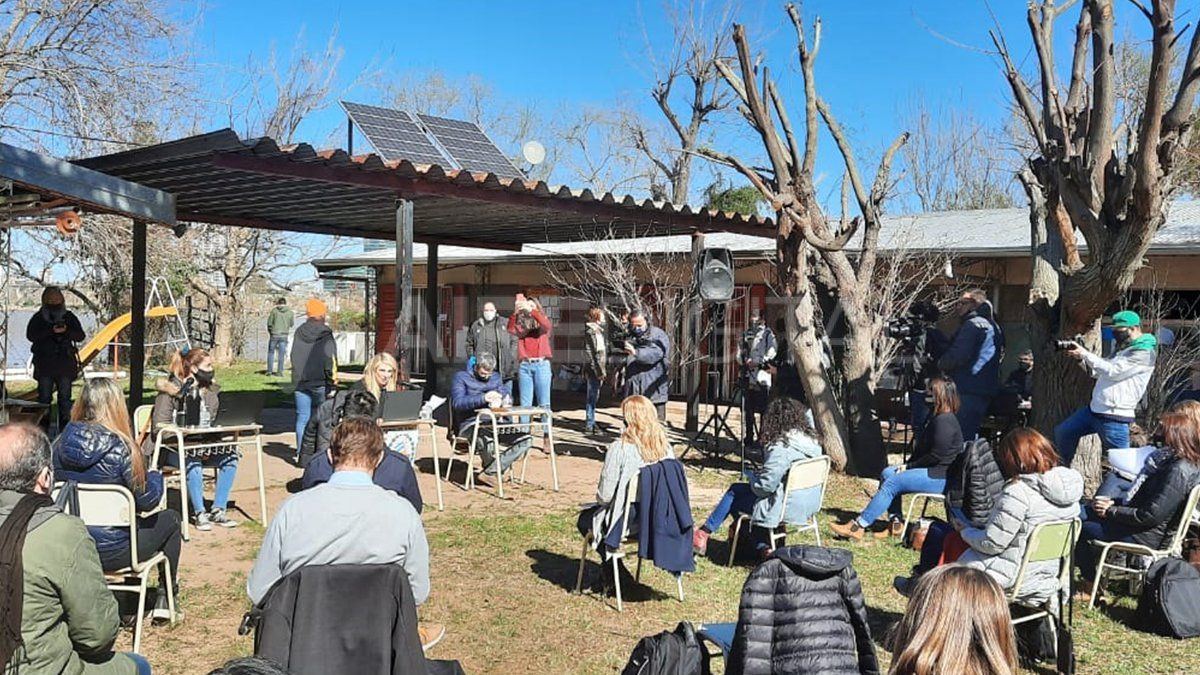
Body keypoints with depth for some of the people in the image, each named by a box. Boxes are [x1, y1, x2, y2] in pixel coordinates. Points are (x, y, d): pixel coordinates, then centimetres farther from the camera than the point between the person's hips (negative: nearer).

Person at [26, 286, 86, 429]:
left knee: (65, 396, 4)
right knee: (44, 396, 2)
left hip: (65, 363, 1)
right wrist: (51, 330, -23)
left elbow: (80, 336, 0)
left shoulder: (70, 317, 7)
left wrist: (67, 331, -19)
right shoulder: (38, 318, 3)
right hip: (44, 363, -1)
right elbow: (30, 335, -12)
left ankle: (65, 426, 9)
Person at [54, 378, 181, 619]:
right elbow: (148, 501, -13)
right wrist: (155, 477, 7)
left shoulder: (60, 444, -5)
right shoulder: (121, 449, -19)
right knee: (170, 519, 20)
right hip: (112, 552, -5)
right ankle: (164, 600, 25)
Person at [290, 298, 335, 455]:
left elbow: (294, 357, 10)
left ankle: (300, 452, 10)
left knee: (302, 417, 8)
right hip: (320, 382, -4)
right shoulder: (325, 334, -9)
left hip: (301, 382, 4)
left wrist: (297, 376, 17)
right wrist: (331, 381, -6)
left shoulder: (299, 332, 5)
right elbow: (330, 360, -11)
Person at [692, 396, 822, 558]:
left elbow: (765, 486, -24)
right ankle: (762, 545, 11)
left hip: (788, 509, -8)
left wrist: (753, 477, -1)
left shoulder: (782, 448, -24)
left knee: (733, 493, 8)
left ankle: (703, 534, 20)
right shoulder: (812, 440, 2)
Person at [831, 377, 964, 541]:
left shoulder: (945, 421, -17)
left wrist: (909, 466, -12)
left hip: (942, 477, -11)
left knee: (893, 482, -19)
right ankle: (896, 523, -3)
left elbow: (936, 456, -21)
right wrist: (907, 465, 6)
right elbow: (922, 450, 21)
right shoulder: (936, 418, 18)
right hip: (932, 470, 11)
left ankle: (858, 527, -18)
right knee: (887, 473, 2)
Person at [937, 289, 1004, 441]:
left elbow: (957, 357, -21)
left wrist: (940, 364, -1)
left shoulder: (972, 324, -11)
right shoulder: (993, 327, 19)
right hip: (985, 392, 10)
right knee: (970, 437, 14)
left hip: (967, 393, -10)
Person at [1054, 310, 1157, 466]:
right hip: (1095, 408, 10)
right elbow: (1098, 371, 20)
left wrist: (1084, 354, -16)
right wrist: (1081, 359, 3)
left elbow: (1113, 371, -21)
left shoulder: (1144, 352, -13)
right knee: (1062, 432, 16)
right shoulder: (1123, 348, 16)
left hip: (1114, 417, -10)